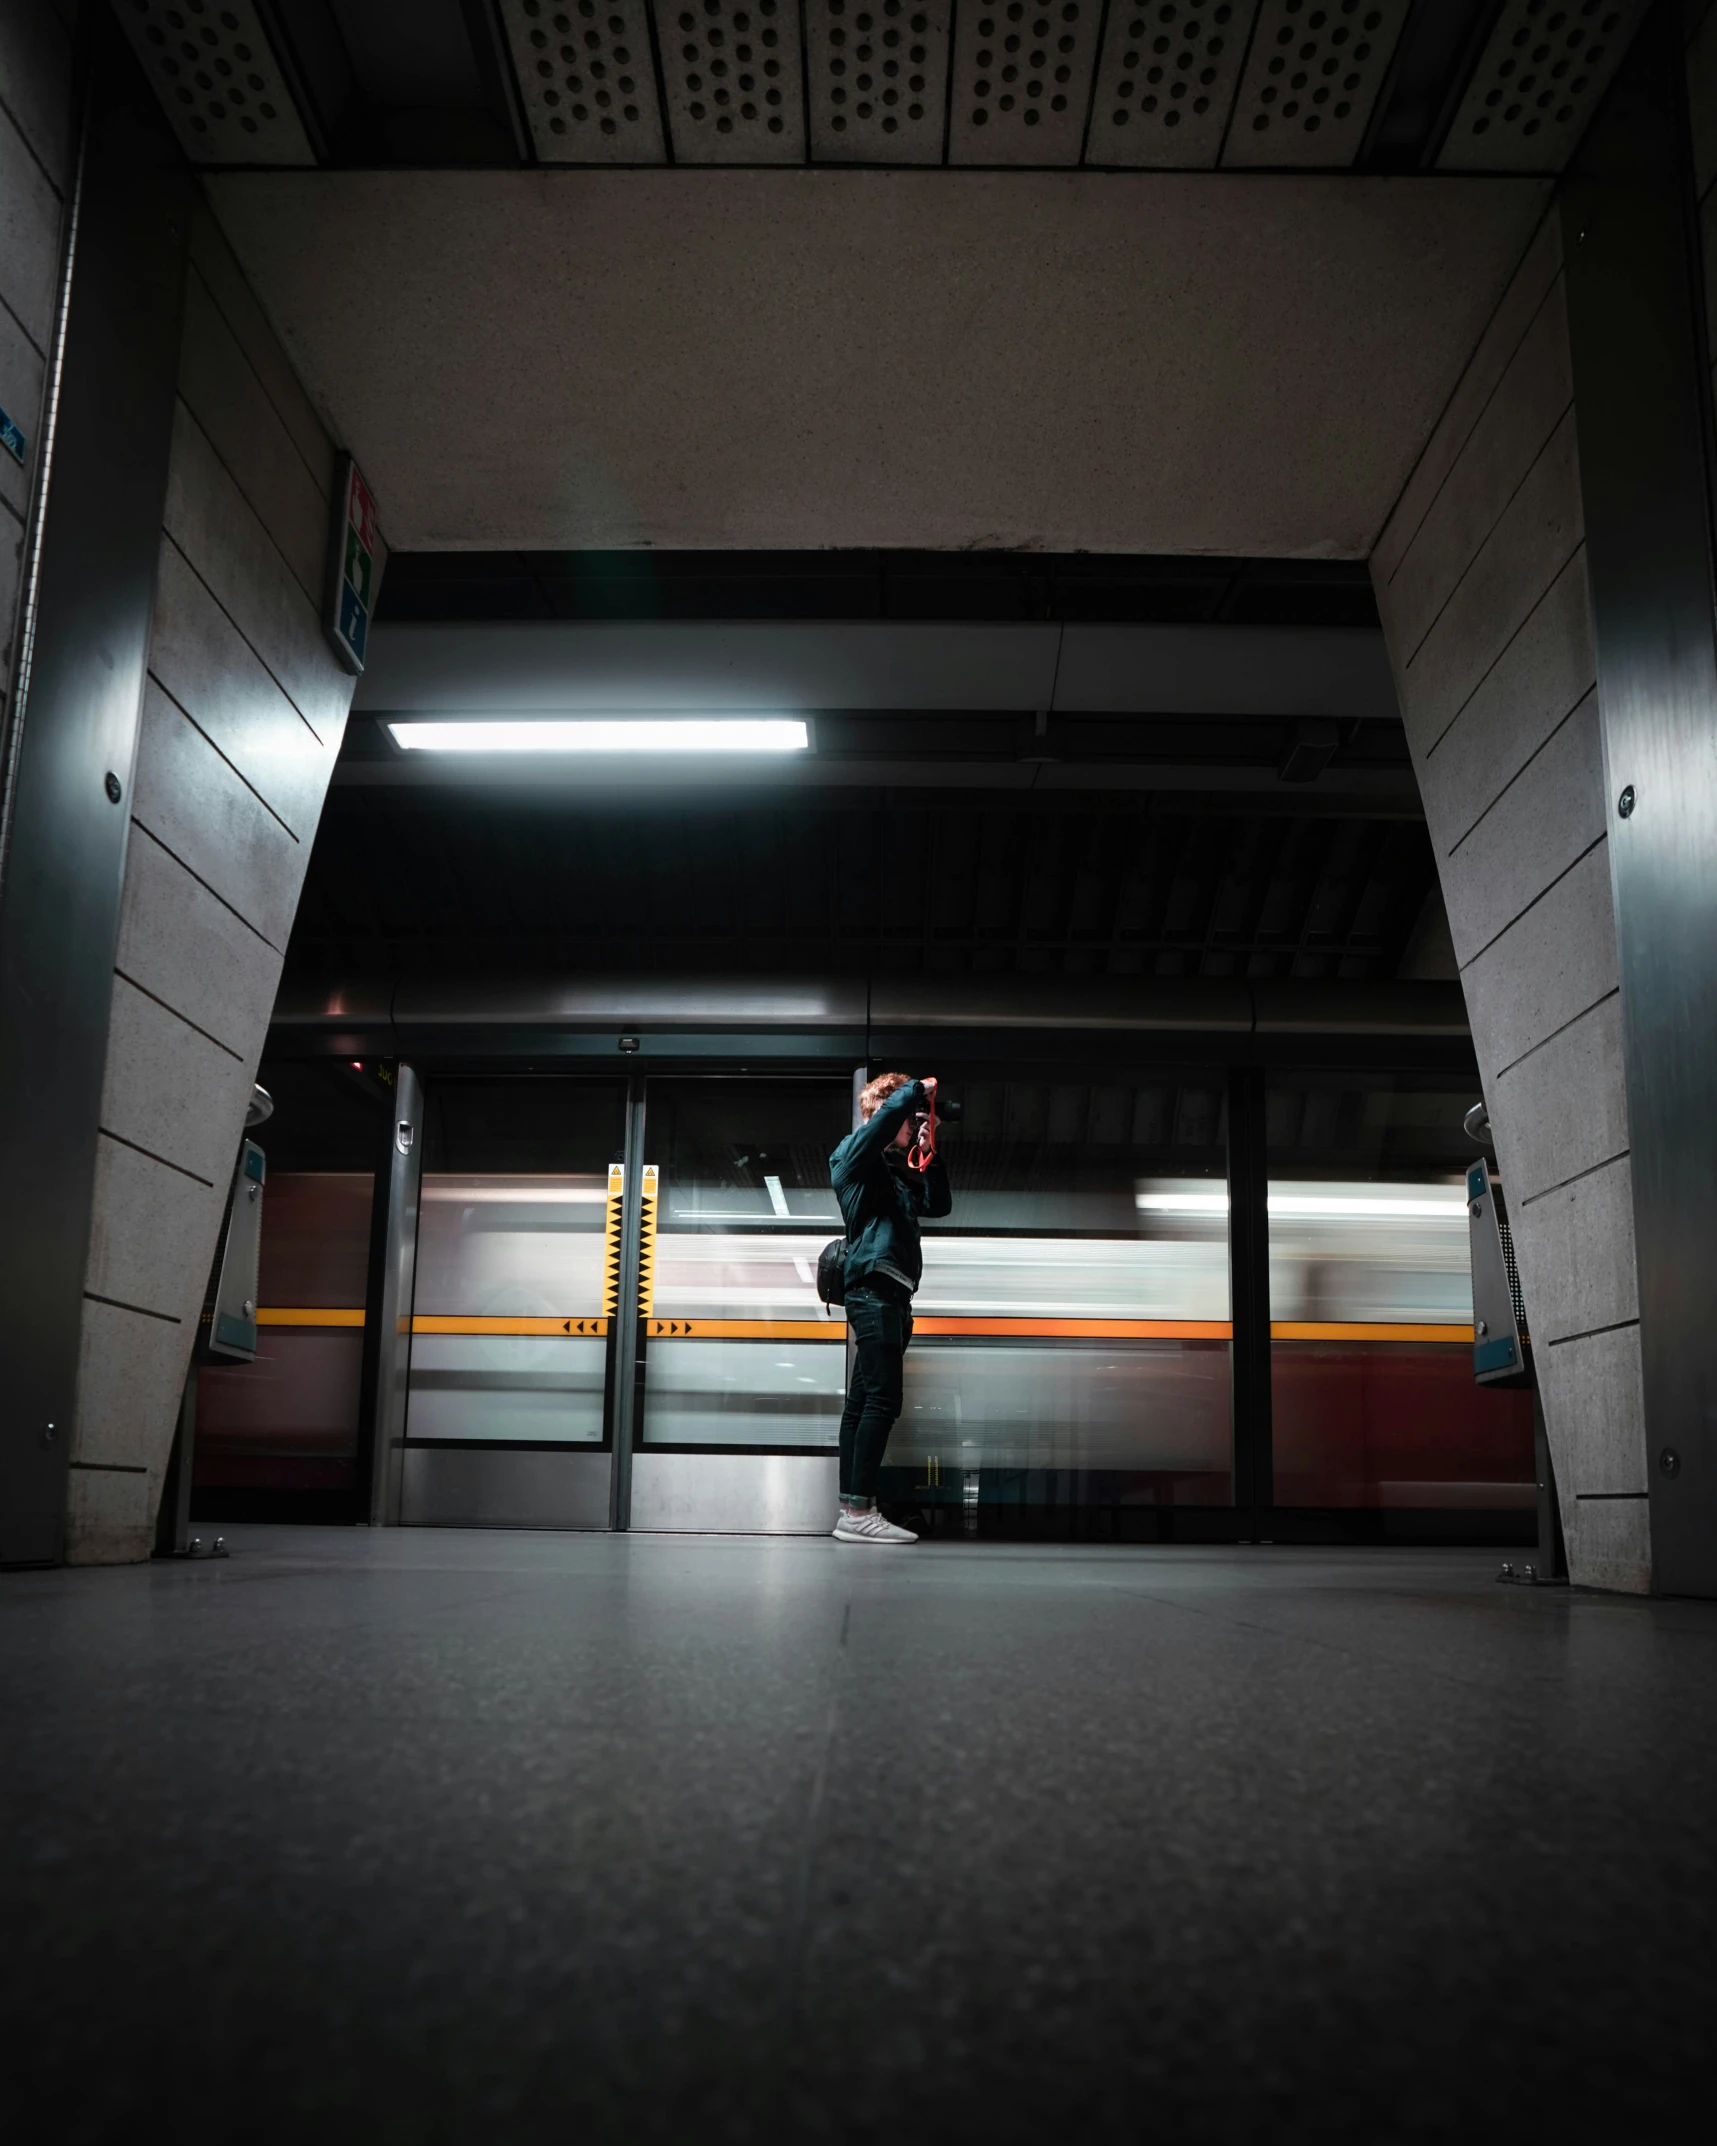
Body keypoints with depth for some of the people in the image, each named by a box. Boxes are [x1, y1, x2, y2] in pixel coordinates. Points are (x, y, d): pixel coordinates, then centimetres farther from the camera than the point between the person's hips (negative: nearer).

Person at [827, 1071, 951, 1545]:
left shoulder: (898, 1170, 23)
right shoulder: (855, 1155, -2)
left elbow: (939, 1205, 24)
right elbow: (887, 1114, -19)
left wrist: (930, 1154, 15)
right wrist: (918, 1089, -2)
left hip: (891, 1293, 9)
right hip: (874, 1288, -9)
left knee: (864, 1402, 6)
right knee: (882, 1400, -15)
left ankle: (851, 1511, 7)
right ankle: (859, 1511, -16)